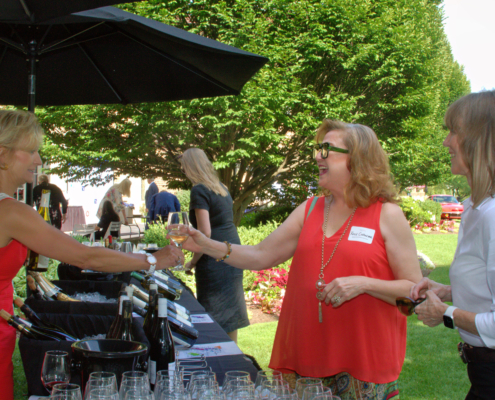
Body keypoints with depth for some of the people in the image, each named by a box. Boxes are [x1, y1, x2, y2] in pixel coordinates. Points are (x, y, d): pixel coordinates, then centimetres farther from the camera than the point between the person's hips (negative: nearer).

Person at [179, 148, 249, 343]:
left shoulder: (199, 190, -13)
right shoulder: (221, 188, 13)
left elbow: (205, 233, -19)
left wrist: (193, 262, -9)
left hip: (214, 262, -8)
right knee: (229, 312, 16)